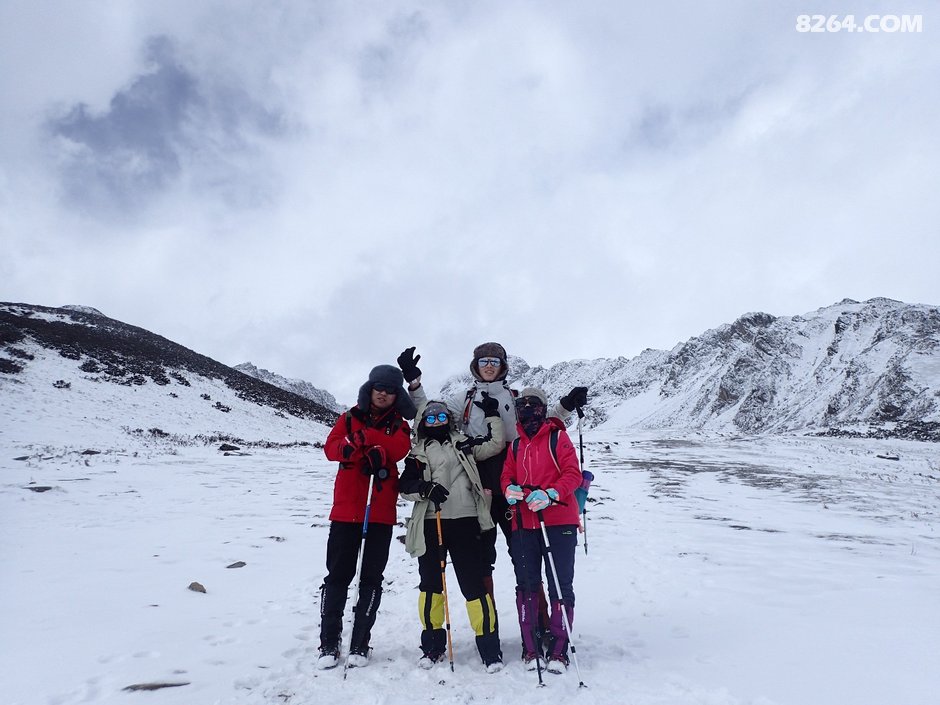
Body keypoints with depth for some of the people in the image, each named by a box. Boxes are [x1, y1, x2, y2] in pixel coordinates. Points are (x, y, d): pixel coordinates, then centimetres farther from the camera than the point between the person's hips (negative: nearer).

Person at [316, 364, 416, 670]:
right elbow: (331, 448, -4)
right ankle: (329, 643, 15)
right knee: (338, 575, 4)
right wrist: (357, 446, -22)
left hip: (381, 510, 0)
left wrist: (364, 436, -16)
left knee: (371, 577, 5)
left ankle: (360, 644, 17)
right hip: (346, 507, 0)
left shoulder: (399, 424, 10)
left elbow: (399, 450, -11)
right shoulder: (350, 417, 10)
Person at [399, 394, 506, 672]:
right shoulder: (417, 452, 11)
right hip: (430, 523, 1)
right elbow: (405, 486, 2)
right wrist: (426, 488, -16)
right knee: (430, 584, 8)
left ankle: (489, 647, 7)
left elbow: (495, 444, 6)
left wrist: (492, 415, 2)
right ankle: (432, 644, 23)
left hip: (464, 521, -1)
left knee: (474, 583, -1)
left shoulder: (463, 443, 13)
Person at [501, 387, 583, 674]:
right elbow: (506, 476, 13)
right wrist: (510, 490, -11)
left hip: (559, 521, -4)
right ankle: (531, 647, 19)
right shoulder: (516, 445, 16)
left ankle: (558, 649, 12)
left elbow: (573, 474, -8)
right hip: (523, 523, 4)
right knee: (526, 585, 8)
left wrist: (549, 495, -23)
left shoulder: (558, 438, 1)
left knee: (561, 584, 0)